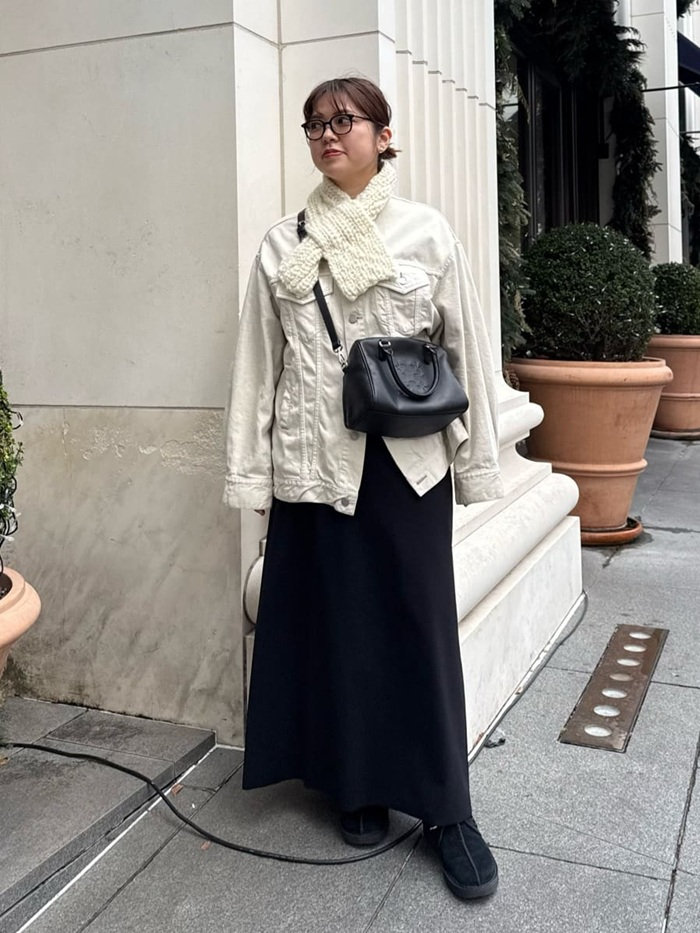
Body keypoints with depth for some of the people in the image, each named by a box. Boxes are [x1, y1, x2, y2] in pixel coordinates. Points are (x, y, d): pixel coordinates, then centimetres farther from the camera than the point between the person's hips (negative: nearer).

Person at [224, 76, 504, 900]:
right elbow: (256, 365, 5)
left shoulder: (427, 233, 3)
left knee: (420, 626, 4)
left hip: (407, 462, -1)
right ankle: (358, 786, 28)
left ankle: (446, 807, 18)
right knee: (337, 625, 9)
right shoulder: (282, 245, 6)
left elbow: (467, 351, 3)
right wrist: (249, 475, 2)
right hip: (313, 464, 1)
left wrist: (477, 463, 2)